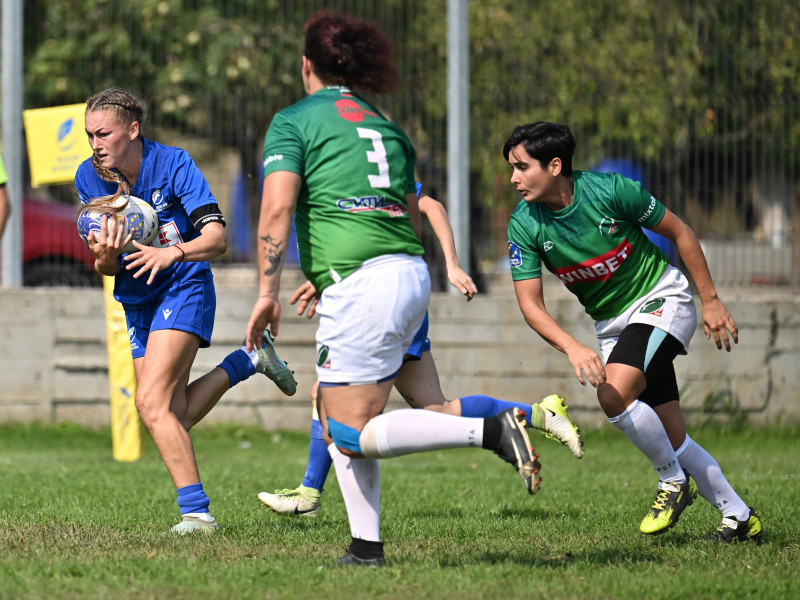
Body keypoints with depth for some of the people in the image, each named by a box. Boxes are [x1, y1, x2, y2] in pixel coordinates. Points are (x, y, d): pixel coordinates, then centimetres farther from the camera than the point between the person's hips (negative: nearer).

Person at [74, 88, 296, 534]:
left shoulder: (173, 164, -17)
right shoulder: (89, 178, -3)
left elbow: (216, 238, -24)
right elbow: (107, 270, 2)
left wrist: (172, 253, -43)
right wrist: (105, 258, -23)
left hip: (184, 289, -7)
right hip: (138, 302, 7)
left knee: (152, 401, -22)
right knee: (174, 418, 5)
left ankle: (196, 511, -20)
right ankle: (248, 361, 28)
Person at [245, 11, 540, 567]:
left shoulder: (294, 121, 3)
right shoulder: (387, 127, 21)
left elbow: (277, 209, -9)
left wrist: (268, 291, -6)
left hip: (362, 284, -8)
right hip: (412, 275, 8)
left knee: (353, 435, -6)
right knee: (336, 419, 16)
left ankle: (492, 431, -18)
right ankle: (367, 547, 8)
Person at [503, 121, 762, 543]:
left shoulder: (610, 190, -21)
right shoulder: (524, 225, -12)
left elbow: (679, 233, -7)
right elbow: (530, 304, -13)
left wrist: (711, 301, -5)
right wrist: (573, 349, -31)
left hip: (661, 298, -5)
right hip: (612, 325, 5)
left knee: (614, 393, -27)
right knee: (671, 438, 1)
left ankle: (674, 481, -6)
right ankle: (738, 517, 16)